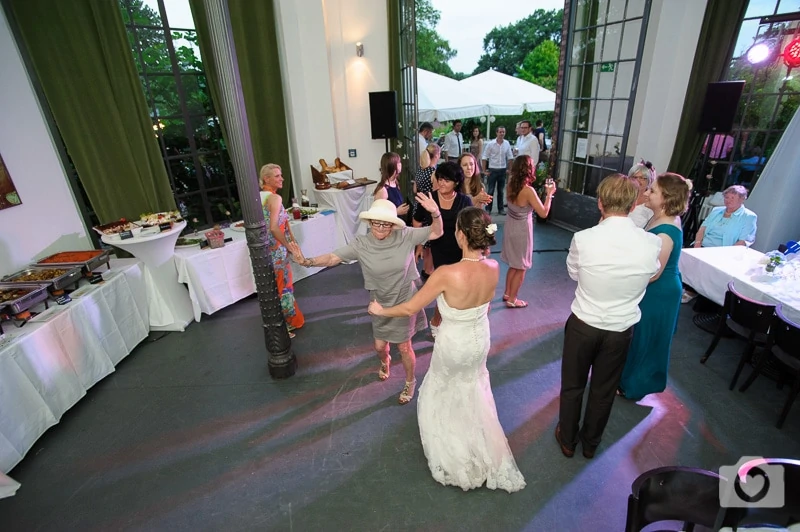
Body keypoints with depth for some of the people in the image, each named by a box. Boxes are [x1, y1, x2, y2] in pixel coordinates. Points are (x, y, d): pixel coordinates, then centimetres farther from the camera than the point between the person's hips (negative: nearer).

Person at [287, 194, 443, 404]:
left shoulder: (405, 236, -18)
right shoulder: (361, 244, -17)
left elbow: (436, 233, -13)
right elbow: (333, 258, -20)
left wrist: (435, 213, -33)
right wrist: (307, 261, -36)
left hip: (405, 302, -2)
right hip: (380, 304, 2)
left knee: (404, 347, 9)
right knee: (379, 346, 17)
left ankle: (410, 382, 39)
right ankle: (385, 362, 58)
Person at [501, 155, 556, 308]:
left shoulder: (511, 185, -4)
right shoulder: (528, 191, -24)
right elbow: (543, 213, -19)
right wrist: (549, 194, -7)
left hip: (510, 228, 7)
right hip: (522, 231, -7)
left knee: (513, 265, 23)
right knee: (520, 268, 10)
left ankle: (507, 293, 35)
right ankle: (512, 300, 21)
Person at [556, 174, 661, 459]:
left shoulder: (583, 239, -21)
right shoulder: (652, 243, -15)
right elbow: (651, 275, 5)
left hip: (583, 324, -2)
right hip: (621, 329, 2)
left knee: (572, 385, 19)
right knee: (604, 391, 22)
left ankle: (567, 439, 39)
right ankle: (590, 443, 43)